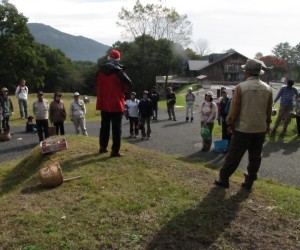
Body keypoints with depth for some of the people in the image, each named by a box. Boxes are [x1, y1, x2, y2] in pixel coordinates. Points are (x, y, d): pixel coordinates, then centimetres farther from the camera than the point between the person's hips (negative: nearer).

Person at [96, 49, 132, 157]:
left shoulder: (101, 71, 6)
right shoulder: (118, 70, -12)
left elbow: (97, 86, 12)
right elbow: (129, 84, -11)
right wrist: (122, 91, 6)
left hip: (104, 104, 6)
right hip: (116, 104, -5)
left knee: (104, 126, 17)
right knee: (116, 128, -1)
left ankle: (103, 147, 25)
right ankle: (115, 150, -1)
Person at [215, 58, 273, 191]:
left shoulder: (241, 87, -12)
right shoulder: (268, 88, 1)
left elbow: (234, 109, -10)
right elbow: (269, 110, 7)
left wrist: (230, 124, 2)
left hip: (243, 128, -3)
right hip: (261, 128, 4)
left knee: (233, 156, 6)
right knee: (255, 157, 12)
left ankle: (224, 179, 15)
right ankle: (249, 182, 19)